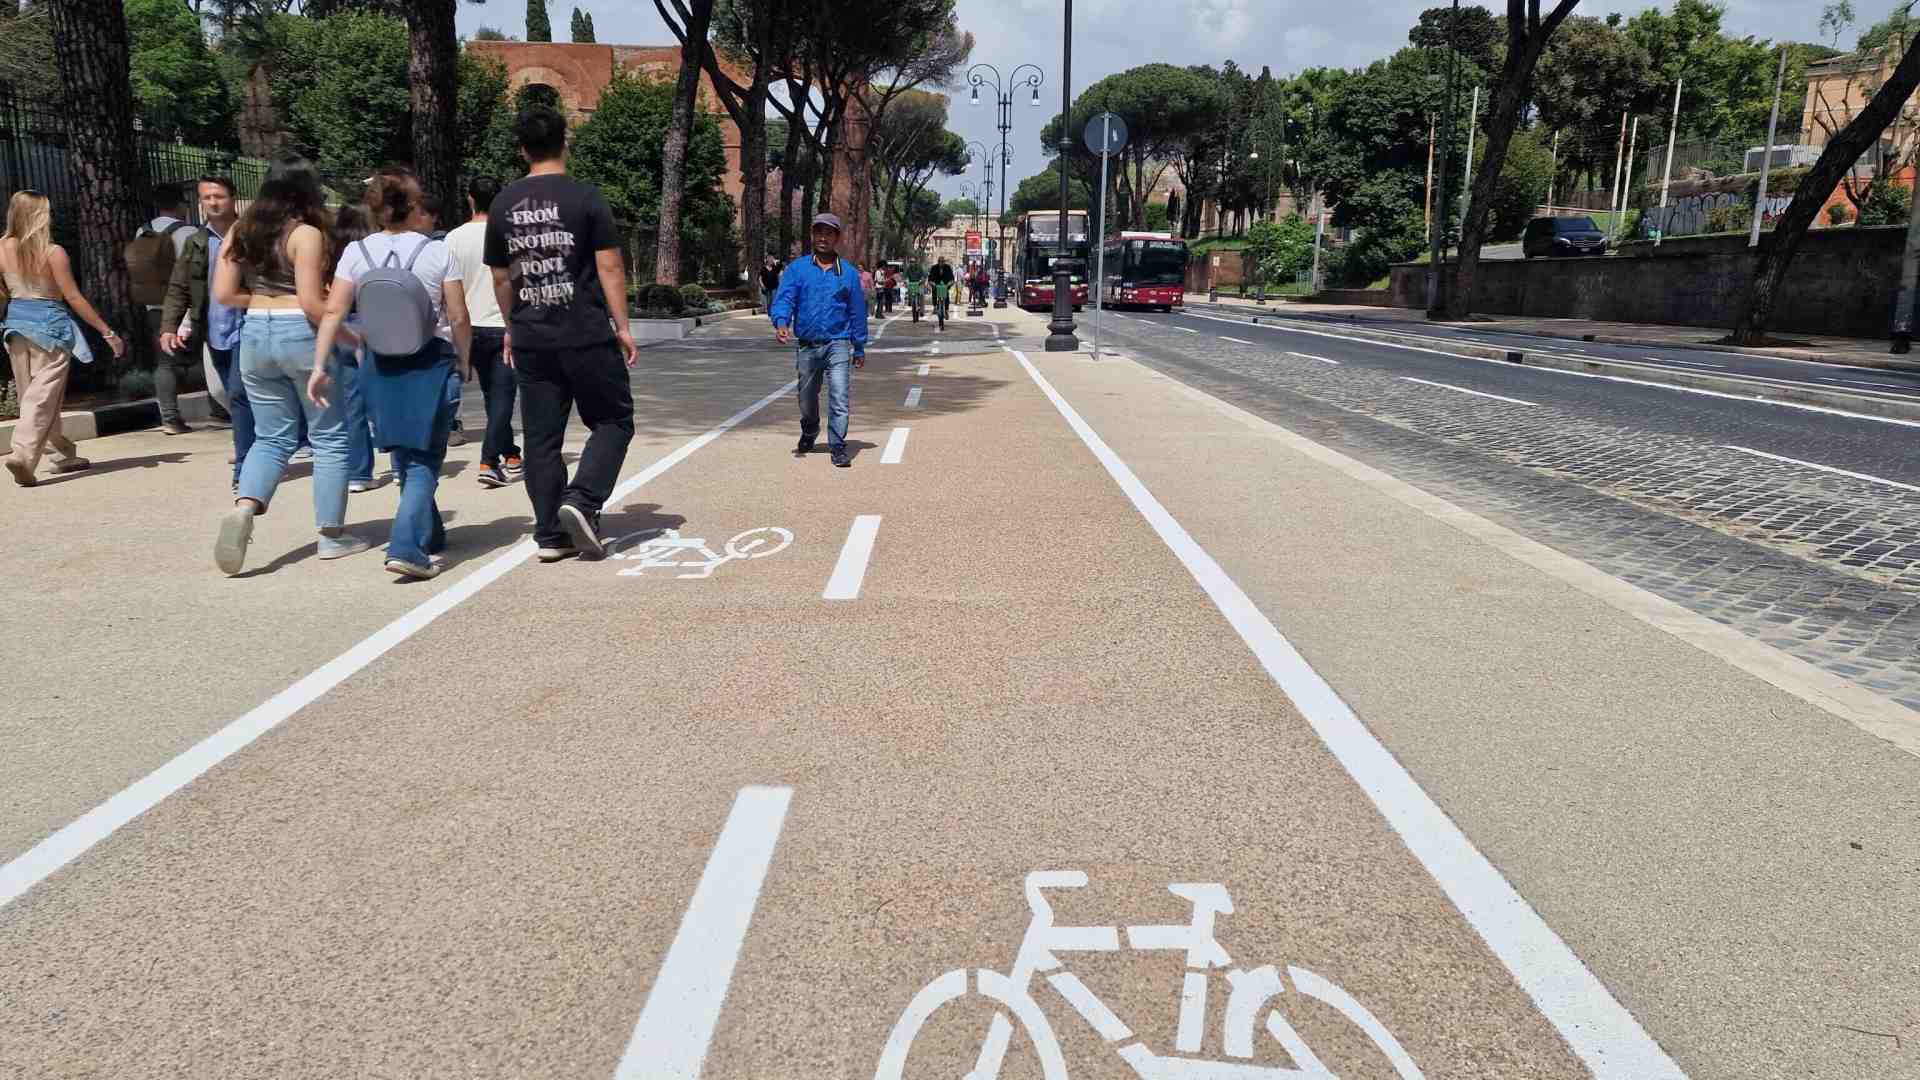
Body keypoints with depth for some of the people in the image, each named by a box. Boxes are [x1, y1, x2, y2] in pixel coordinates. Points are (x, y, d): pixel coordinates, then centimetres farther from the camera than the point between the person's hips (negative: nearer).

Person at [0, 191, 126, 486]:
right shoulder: (53, 253, -12)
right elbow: (73, 298, -12)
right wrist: (108, 332, -8)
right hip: (49, 324, -6)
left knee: (31, 394, 15)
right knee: (43, 395, -5)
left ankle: (64, 454, 24)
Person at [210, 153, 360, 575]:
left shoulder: (241, 230, 9)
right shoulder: (305, 233, -9)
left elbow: (223, 294, 7)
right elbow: (310, 302, -16)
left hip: (254, 336, 6)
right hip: (302, 335, -6)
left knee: (271, 436, 15)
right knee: (330, 437, 7)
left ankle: (244, 507, -11)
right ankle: (332, 534, 11)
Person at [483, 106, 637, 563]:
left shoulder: (503, 205, 8)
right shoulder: (585, 198, -5)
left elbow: (501, 278, 13)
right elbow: (609, 267, -8)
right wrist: (623, 326, -3)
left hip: (530, 340, 4)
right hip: (587, 336, -4)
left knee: (541, 436, 8)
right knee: (613, 420, 9)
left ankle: (551, 535, 11)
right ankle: (581, 500, -10)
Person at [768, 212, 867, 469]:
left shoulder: (848, 273, 5)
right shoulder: (797, 269, 4)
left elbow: (857, 312, 8)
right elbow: (784, 299, -7)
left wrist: (859, 349, 9)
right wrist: (781, 323, -28)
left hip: (838, 344, -1)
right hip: (806, 344, 2)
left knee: (839, 398, -14)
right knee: (807, 399, 16)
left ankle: (838, 448, -8)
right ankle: (808, 436, 42)